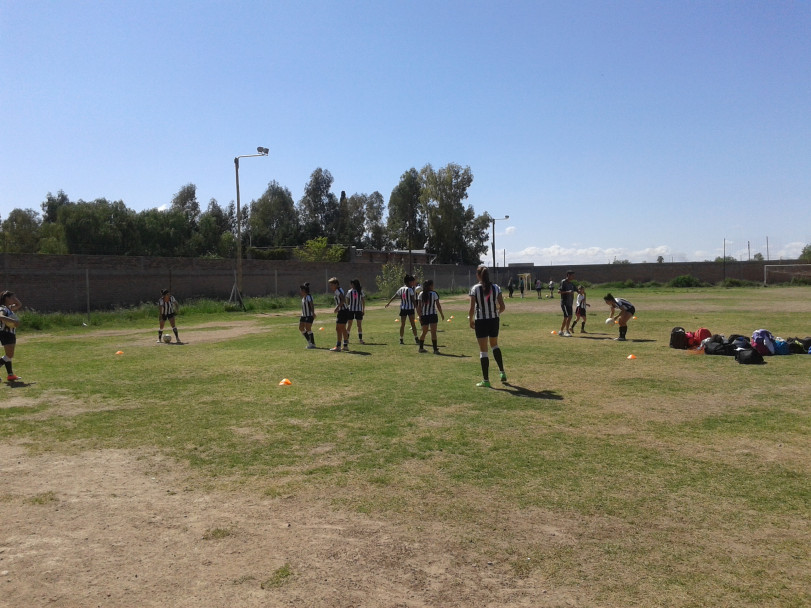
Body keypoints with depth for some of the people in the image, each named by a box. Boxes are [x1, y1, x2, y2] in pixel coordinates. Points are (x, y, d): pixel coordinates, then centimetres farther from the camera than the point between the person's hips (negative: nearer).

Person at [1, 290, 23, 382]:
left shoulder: (10, 308, 14)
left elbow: (19, 305, 31)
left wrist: (14, 298, 17)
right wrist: (12, 321, -38)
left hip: (12, 333, 10)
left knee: (10, 355, 11)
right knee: (9, 355, -10)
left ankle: (10, 375, 14)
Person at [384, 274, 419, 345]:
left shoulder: (401, 289, 8)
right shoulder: (410, 289, -9)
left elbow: (394, 297, 11)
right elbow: (413, 300, -12)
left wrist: (388, 303, 21)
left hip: (402, 308, 5)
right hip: (410, 308, -5)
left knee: (402, 324, 6)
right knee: (413, 324, 1)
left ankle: (401, 339, 6)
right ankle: (416, 338, 4)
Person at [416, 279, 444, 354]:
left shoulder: (421, 294, 4)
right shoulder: (434, 294, -5)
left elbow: (419, 306, 1)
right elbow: (438, 305, -5)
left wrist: (420, 316, 6)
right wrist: (442, 314, 4)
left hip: (423, 316, 4)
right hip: (432, 315, -4)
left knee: (424, 332, 18)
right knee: (433, 332, -4)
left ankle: (421, 348, 26)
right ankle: (435, 349, -7)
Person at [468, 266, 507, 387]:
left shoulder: (474, 289, -9)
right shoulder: (496, 287, -1)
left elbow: (472, 309, -11)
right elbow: (502, 307, -1)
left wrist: (471, 320, 4)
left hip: (481, 321, -3)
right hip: (494, 320, 4)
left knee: (483, 350, 3)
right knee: (494, 345, 26)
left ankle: (486, 380, 5)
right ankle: (502, 372, 24)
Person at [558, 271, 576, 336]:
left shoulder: (571, 284, 15)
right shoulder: (563, 282, -9)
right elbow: (559, 291, -16)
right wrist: (567, 292, -24)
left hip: (569, 303, 8)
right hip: (564, 302, -8)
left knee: (566, 318, 9)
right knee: (569, 316, -16)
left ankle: (561, 331, 18)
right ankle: (566, 331, -11)